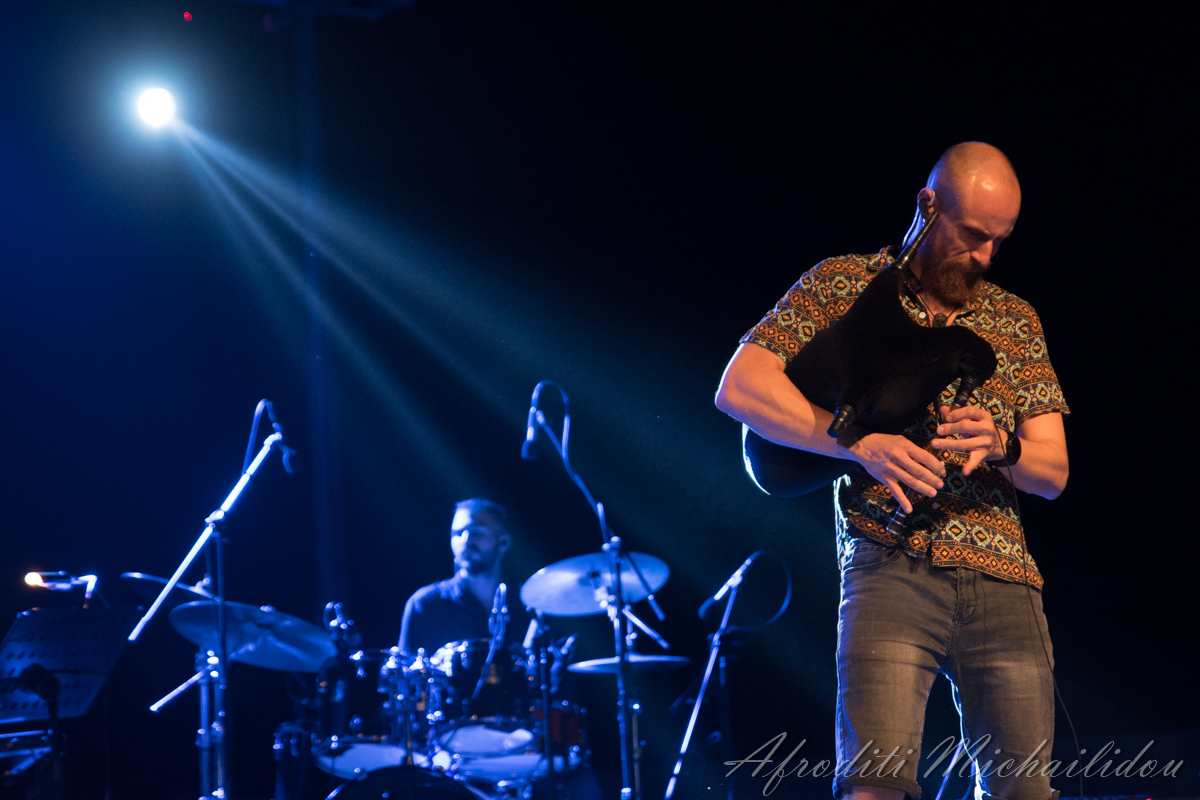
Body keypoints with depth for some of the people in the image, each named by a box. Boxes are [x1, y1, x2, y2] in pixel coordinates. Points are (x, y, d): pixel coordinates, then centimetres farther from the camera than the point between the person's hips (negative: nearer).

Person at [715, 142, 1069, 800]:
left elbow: (1053, 472, 15)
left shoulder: (1015, 320, 19)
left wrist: (1001, 445, -9)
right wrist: (859, 442, -15)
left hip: (1003, 575, 4)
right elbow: (738, 387, -3)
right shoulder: (845, 284, 8)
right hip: (893, 563, -4)